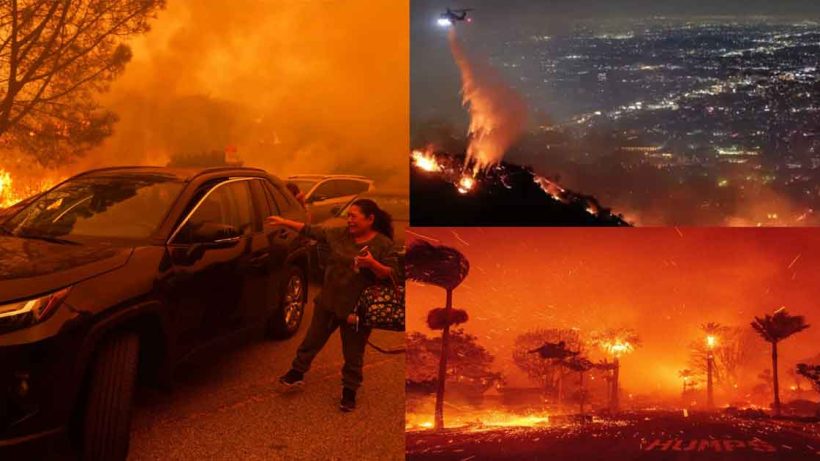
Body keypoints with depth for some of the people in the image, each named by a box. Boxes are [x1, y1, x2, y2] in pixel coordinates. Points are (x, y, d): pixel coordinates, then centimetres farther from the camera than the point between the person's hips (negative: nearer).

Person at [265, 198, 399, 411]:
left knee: (353, 354, 8)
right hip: (328, 302, 5)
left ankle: (349, 391, 25)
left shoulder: (384, 244, -12)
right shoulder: (340, 234, 1)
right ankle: (297, 372, 37)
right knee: (312, 339, 18)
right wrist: (284, 222, 5)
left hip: (357, 309, -4)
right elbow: (312, 231, 7)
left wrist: (372, 264, -32)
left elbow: (392, 275, -15)